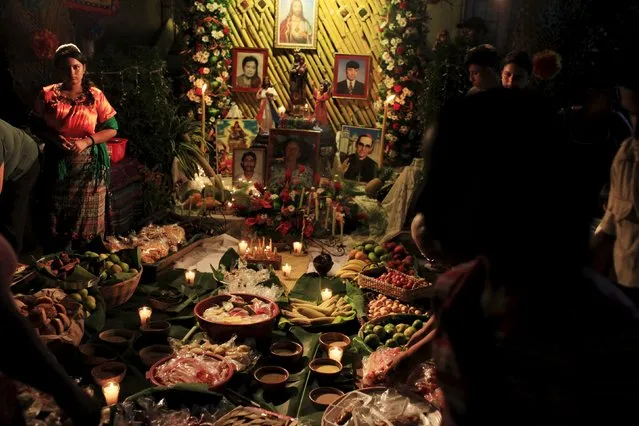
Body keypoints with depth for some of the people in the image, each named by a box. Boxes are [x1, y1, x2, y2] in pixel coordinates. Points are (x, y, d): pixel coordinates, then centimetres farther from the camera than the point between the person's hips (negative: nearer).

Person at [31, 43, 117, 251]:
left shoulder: (95, 95, -2)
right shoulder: (47, 95, 1)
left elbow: (112, 128, -2)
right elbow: (36, 126, 6)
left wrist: (87, 141, -16)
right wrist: (54, 138, -14)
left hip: (89, 164, -1)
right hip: (57, 164, 1)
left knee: (89, 217, 6)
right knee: (58, 217, 10)